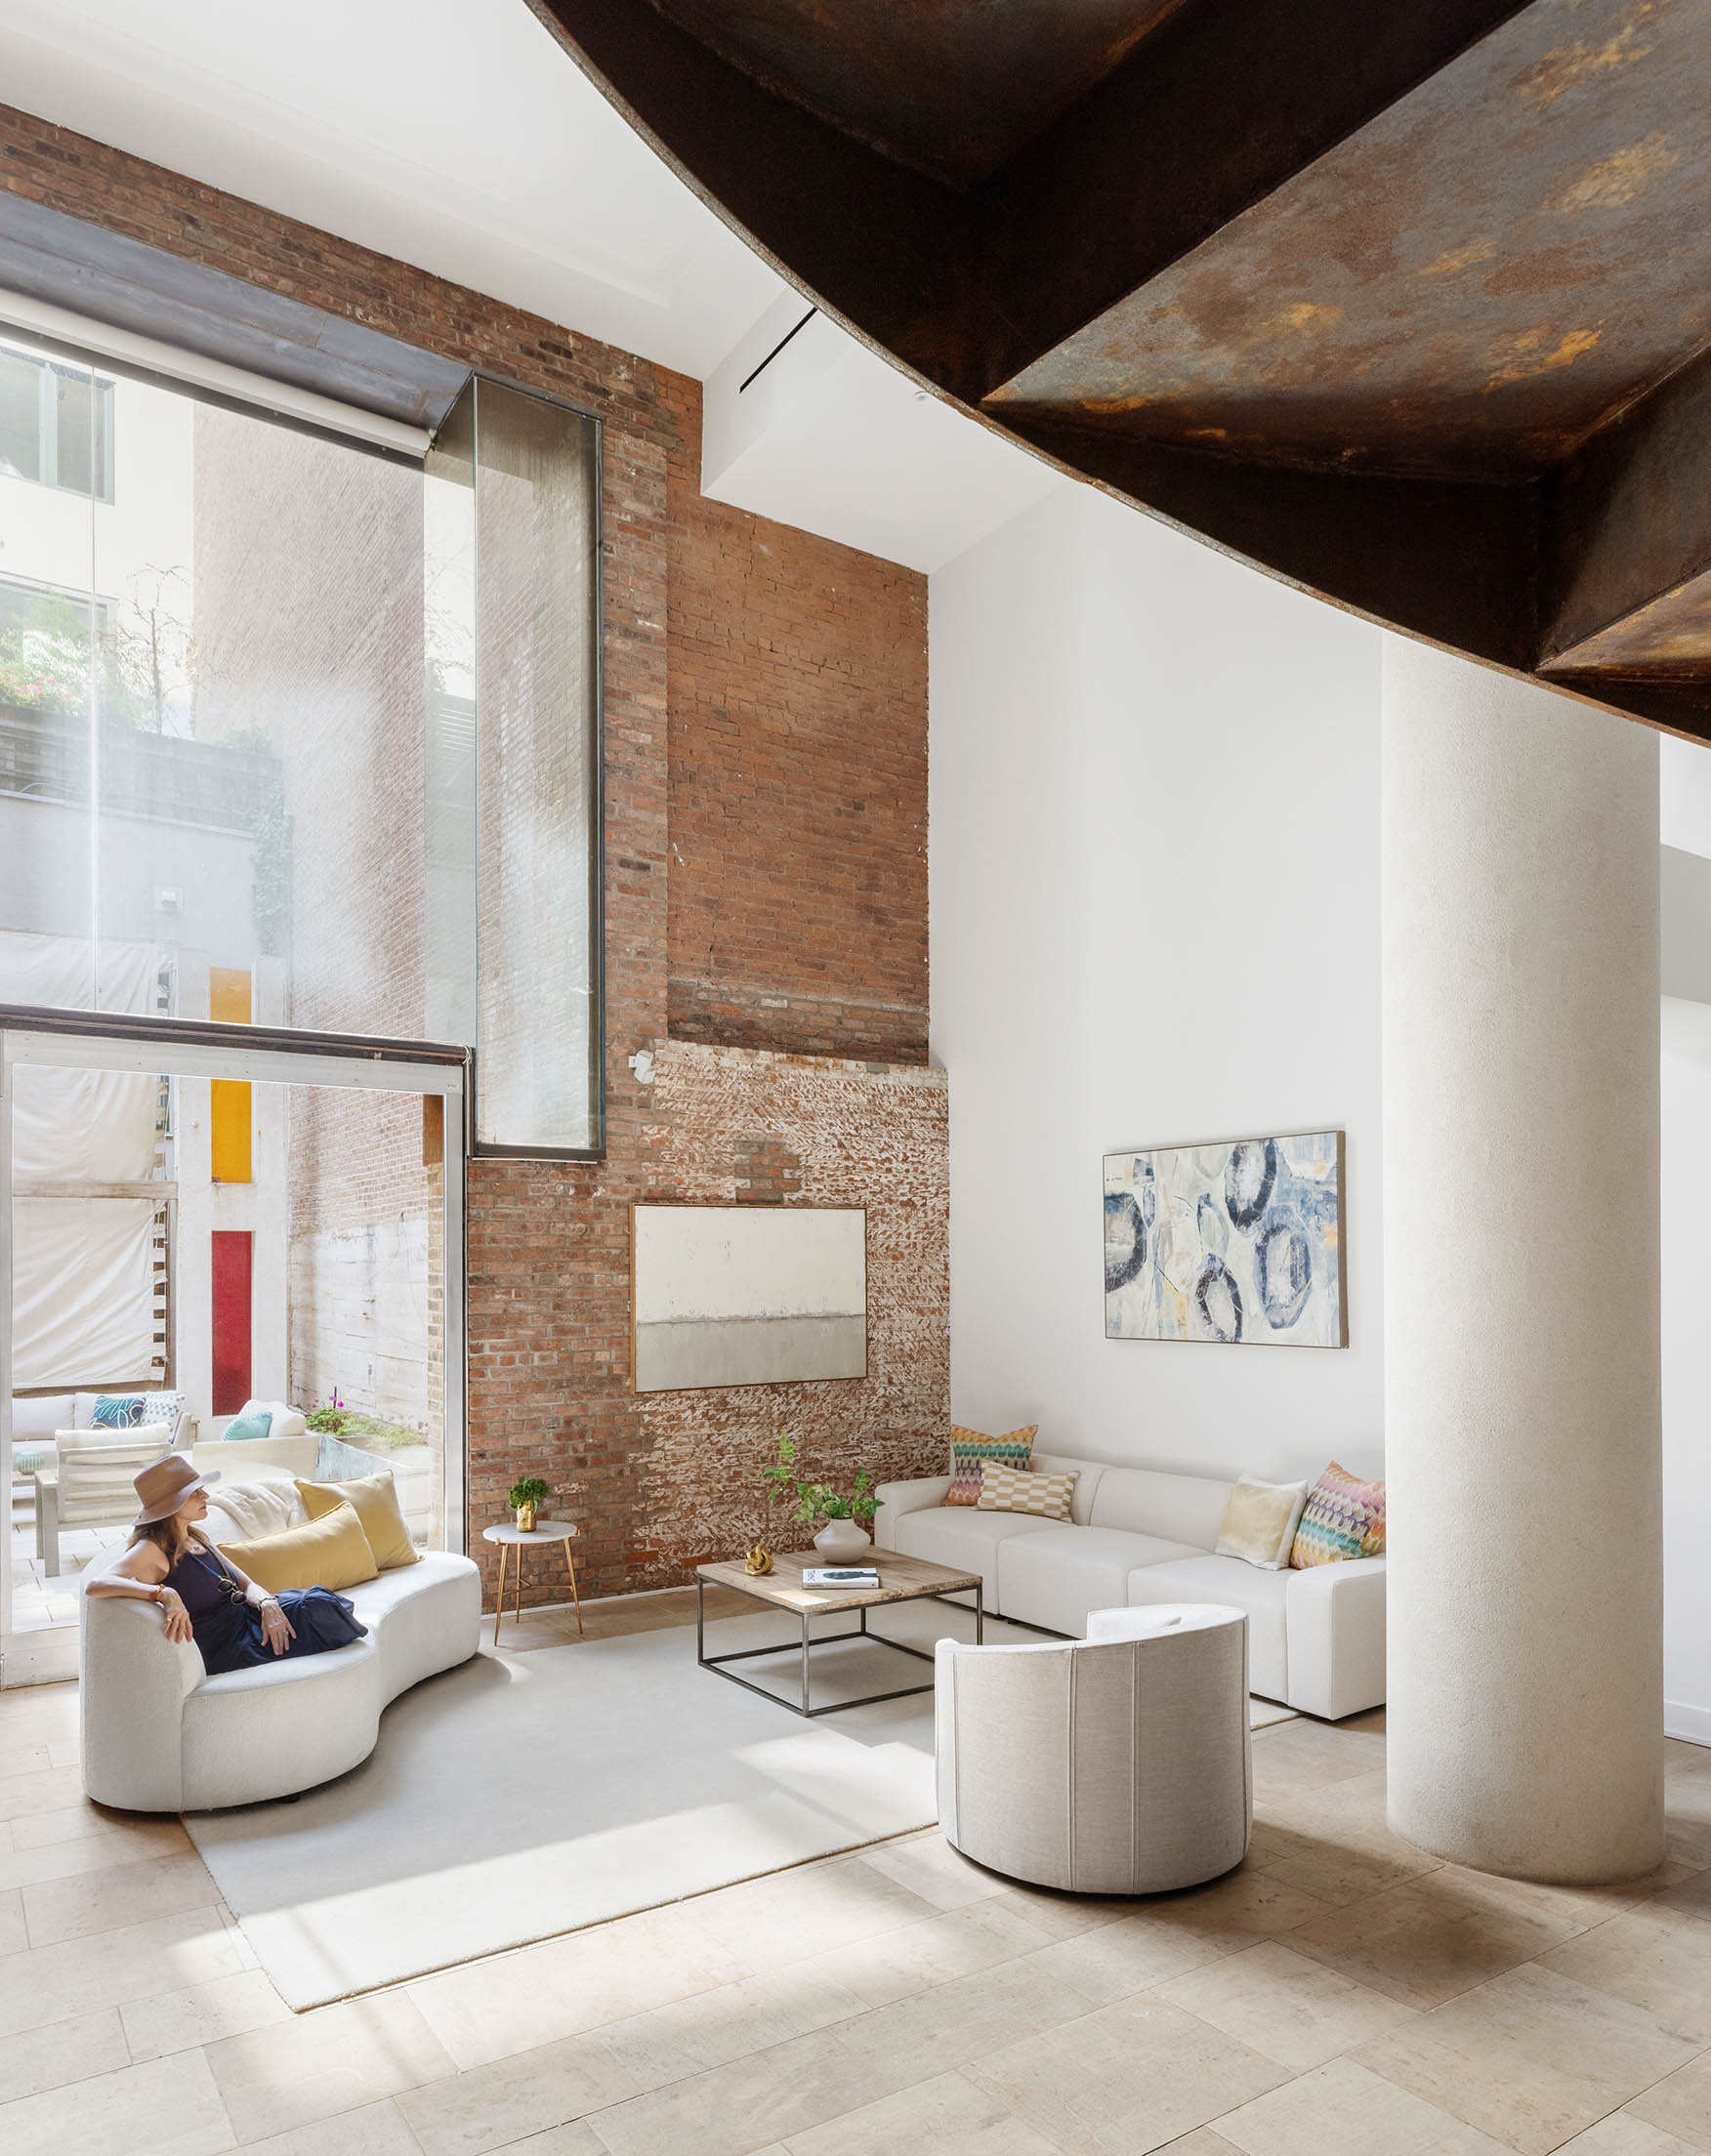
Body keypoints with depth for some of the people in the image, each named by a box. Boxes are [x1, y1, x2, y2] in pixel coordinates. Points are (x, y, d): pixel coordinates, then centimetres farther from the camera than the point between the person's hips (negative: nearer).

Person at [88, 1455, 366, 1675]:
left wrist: (267, 1605, -13)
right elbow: (95, 1585, -30)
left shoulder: (196, 1538, 12)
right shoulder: (152, 1550, -12)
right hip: (224, 1647, -8)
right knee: (318, 1606, -17)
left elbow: (245, 1583, 10)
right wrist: (164, 1594, -42)